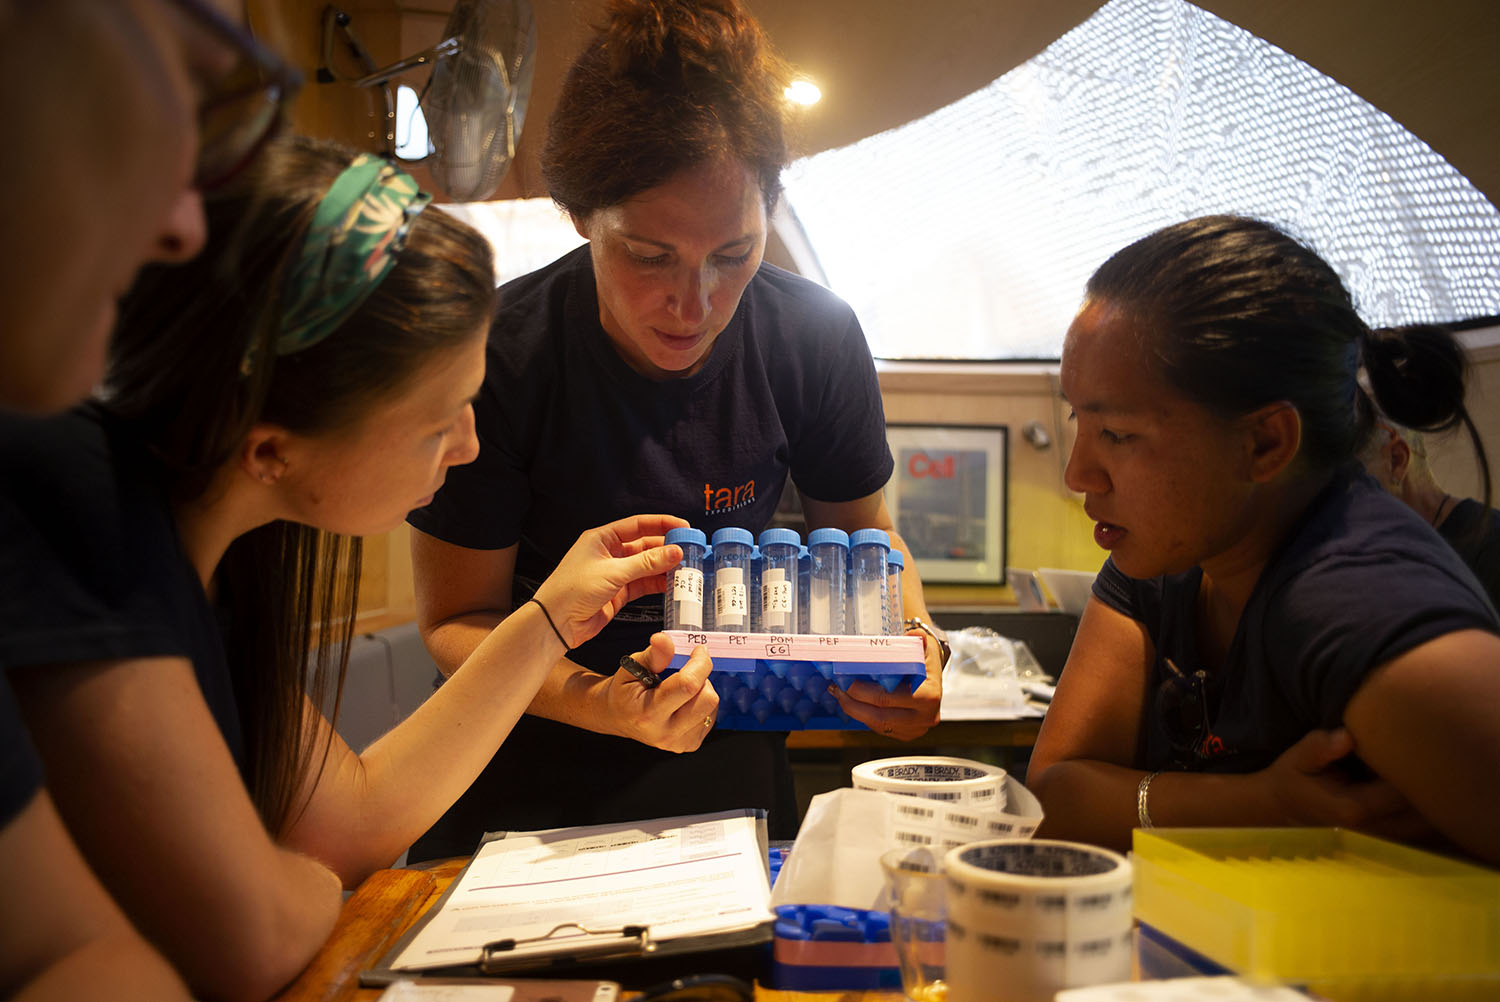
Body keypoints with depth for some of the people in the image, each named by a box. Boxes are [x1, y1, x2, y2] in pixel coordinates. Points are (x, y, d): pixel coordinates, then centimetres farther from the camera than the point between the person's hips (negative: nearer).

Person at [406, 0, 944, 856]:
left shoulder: (815, 337, -12)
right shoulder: (497, 358, -21)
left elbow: (863, 530, 4)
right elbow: (457, 620, -13)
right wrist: (596, 703, -33)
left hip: (725, 758, 1)